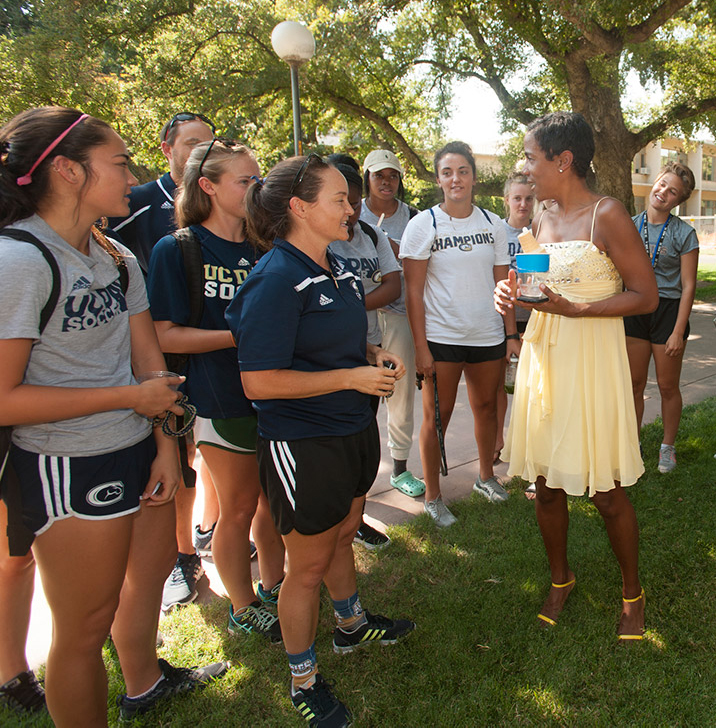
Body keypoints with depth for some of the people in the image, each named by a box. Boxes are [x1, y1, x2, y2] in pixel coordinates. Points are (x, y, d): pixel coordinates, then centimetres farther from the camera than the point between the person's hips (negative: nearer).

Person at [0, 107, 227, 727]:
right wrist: (132, 396, -18)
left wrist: (166, 443, 0)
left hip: (137, 452, 8)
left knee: (151, 570, 25)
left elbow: (148, 356, 7)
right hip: (68, 470, -8)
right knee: (85, 626, 8)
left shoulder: (118, 258, 7)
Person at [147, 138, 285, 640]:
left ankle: (272, 587, 38)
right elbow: (164, 335, -13)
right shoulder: (177, 250, -8)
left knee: (274, 500, 16)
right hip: (223, 402, -5)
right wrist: (240, 336, -20)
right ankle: (244, 609, 29)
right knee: (239, 506, 8)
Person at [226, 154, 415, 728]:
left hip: (353, 429, 8)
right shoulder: (276, 280, -22)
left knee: (342, 536, 27)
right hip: (303, 444, -8)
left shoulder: (334, 267, 6)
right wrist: (353, 376, -23)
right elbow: (259, 381, -26)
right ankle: (304, 681, 32)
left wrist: (375, 355, 1)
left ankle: (352, 625, 51)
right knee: (309, 564, 9)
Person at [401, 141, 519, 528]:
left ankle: (486, 476, 36)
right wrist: (420, 347, -13)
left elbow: (503, 283, 10)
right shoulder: (423, 225, -4)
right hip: (441, 336, -4)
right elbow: (414, 292, -7)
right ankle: (432, 497, 16)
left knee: (486, 406, 15)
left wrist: (512, 333, 3)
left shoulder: (492, 223, 7)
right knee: (436, 415, 2)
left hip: (488, 335, 4)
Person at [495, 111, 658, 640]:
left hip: (591, 364, -6)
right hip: (542, 358, 6)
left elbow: (646, 296, -11)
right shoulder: (544, 220, 11)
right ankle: (561, 579, 35)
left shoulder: (607, 215, -9)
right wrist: (514, 292, -1)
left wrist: (572, 309, -21)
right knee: (546, 485, 13)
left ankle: (632, 592, 29)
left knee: (607, 493, 4)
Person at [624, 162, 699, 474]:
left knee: (668, 386, 6)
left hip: (669, 310, -2)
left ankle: (667, 446, 25)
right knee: (634, 383, 8)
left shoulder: (684, 233, -6)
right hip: (635, 310, 3)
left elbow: (688, 286, -7)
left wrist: (678, 331, -12)